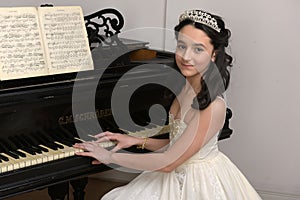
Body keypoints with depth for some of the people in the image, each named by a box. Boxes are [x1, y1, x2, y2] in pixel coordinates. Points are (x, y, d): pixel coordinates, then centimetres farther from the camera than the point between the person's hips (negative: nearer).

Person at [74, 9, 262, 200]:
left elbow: (168, 162, -23)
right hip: (179, 177, 7)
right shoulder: (188, 89, 0)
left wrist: (110, 157, -15)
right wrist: (136, 140, 5)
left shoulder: (213, 105, -25)